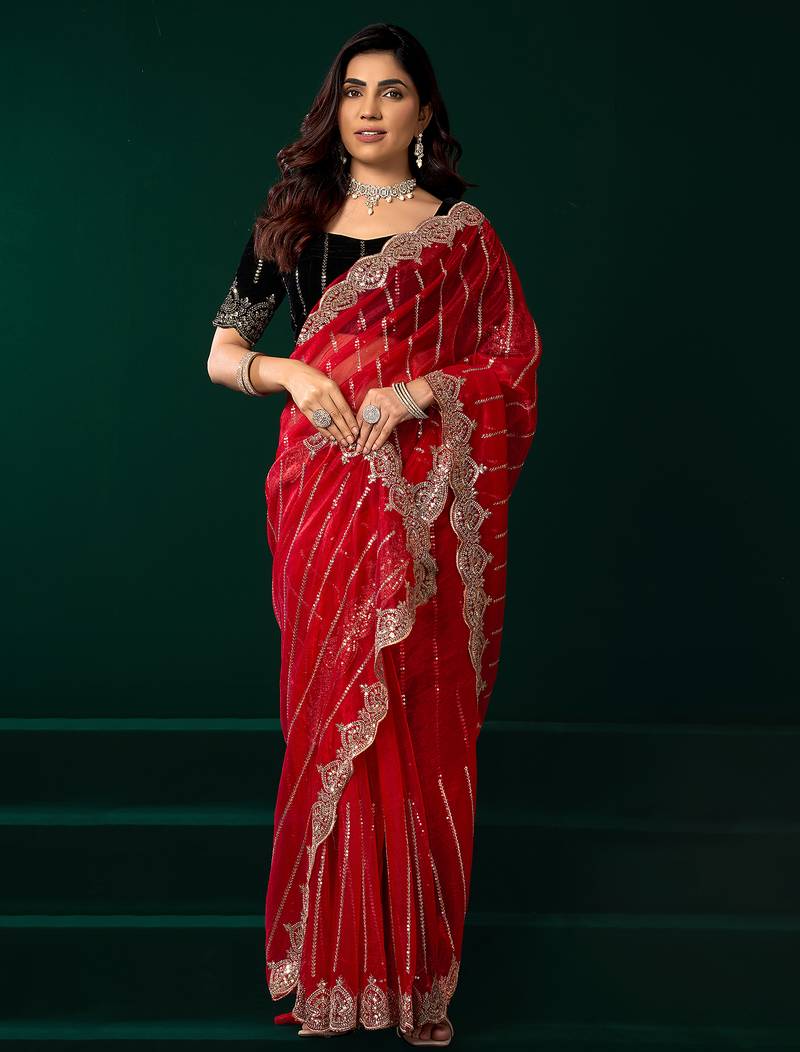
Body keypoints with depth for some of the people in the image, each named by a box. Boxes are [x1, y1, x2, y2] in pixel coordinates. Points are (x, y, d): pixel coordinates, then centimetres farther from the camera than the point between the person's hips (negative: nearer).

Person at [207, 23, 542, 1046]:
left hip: (430, 503, -1)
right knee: (330, 713, 1)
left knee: (422, 723, 0)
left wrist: (419, 390, -13)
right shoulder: (291, 221, 11)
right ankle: (330, 963, 13)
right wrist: (288, 372, -9)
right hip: (322, 494, 1)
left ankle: (418, 970, 13)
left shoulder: (461, 230, 7)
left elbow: (515, 367, 4)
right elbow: (221, 355, 11)